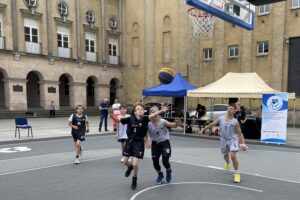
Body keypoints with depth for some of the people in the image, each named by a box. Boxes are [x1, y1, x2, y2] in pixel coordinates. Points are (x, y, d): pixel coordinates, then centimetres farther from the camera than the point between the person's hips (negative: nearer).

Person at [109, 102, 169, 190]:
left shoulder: (144, 119, -13)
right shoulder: (130, 119, -9)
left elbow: (152, 115, -30)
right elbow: (119, 120, -8)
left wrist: (161, 111, -48)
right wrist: (112, 116, -28)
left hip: (139, 143, -2)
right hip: (130, 141, 3)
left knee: (135, 164, -6)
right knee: (125, 161, 14)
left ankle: (134, 179, 23)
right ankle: (130, 167, 51)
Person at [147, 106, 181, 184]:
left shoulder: (163, 122, -18)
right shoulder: (148, 124, -12)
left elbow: (173, 125, -28)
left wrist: (177, 124, -50)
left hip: (165, 143, -2)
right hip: (155, 144, 3)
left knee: (165, 161, -12)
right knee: (155, 162, 1)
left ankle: (169, 171, 26)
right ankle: (160, 175, 33)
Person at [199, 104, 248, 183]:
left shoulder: (235, 122, -8)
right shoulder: (221, 118, -4)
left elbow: (240, 133, -3)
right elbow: (212, 124, 4)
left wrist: (243, 143, -12)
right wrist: (203, 129, 5)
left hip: (232, 140, -3)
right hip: (224, 140, 3)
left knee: (233, 156, -19)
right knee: (225, 155, 21)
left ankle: (236, 173, -3)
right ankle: (227, 162, 58)